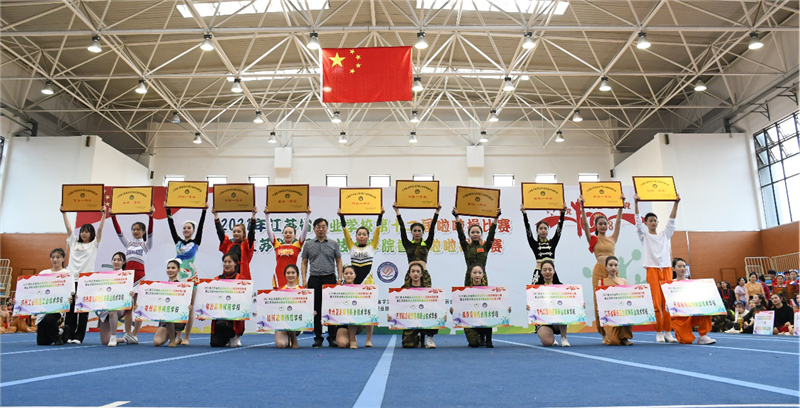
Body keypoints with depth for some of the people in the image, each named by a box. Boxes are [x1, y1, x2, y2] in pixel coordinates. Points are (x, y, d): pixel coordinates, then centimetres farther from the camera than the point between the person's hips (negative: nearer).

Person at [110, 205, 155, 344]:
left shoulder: (146, 244, 8)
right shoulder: (128, 244, 18)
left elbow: (150, 232, -9)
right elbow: (118, 231, 10)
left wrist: (150, 217, -23)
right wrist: (113, 217, -1)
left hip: (139, 274, -4)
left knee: (138, 305, -4)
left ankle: (135, 335, -1)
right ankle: (127, 334, 6)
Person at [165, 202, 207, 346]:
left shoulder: (196, 242, 3)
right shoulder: (178, 242, 11)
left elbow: (200, 226, -6)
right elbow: (171, 226, 7)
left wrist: (204, 211, -13)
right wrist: (168, 211, 2)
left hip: (191, 277, -3)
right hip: (178, 276, 4)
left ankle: (187, 337, 4)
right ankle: (178, 337, 11)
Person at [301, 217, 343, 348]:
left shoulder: (333, 244, 6)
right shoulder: (308, 245, 8)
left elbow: (338, 261, 7)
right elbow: (304, 263, 9)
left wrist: (340, 278, -4)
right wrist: (304, 279, -3)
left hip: (330, 279, -1)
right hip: (314, 280, 1)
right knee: (316, 310, 3)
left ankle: (332, 337, 11)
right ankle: (318, 338, 12)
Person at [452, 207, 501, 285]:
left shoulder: (485, 247, 8)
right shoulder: (466, 247, 6)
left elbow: (491, 234, 1)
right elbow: (460, 234, -2)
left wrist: (496, 218, -6)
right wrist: (456, 217, -10)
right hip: (469, 277, 0)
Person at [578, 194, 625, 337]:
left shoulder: (613, 239, 14)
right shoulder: (593, 239, 6)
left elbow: (618, 221, 11)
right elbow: (585, 224, -4)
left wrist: (621, 205, 8)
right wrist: (582, 207, -12)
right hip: (599, 270, -3)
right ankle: (603, 331, 2)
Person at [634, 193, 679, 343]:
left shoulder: (664, 235, 18)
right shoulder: (644, 235, 8)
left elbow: (672, 220, 9)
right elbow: (637, 220, -3)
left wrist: (676, 203, 0)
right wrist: (636, 203, -14)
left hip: (666, 269, 3)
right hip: (652, 270, -3)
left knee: (668, 301, 0)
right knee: (656, 302, -7)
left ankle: (668, 331, 6)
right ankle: (659, 332, -1)